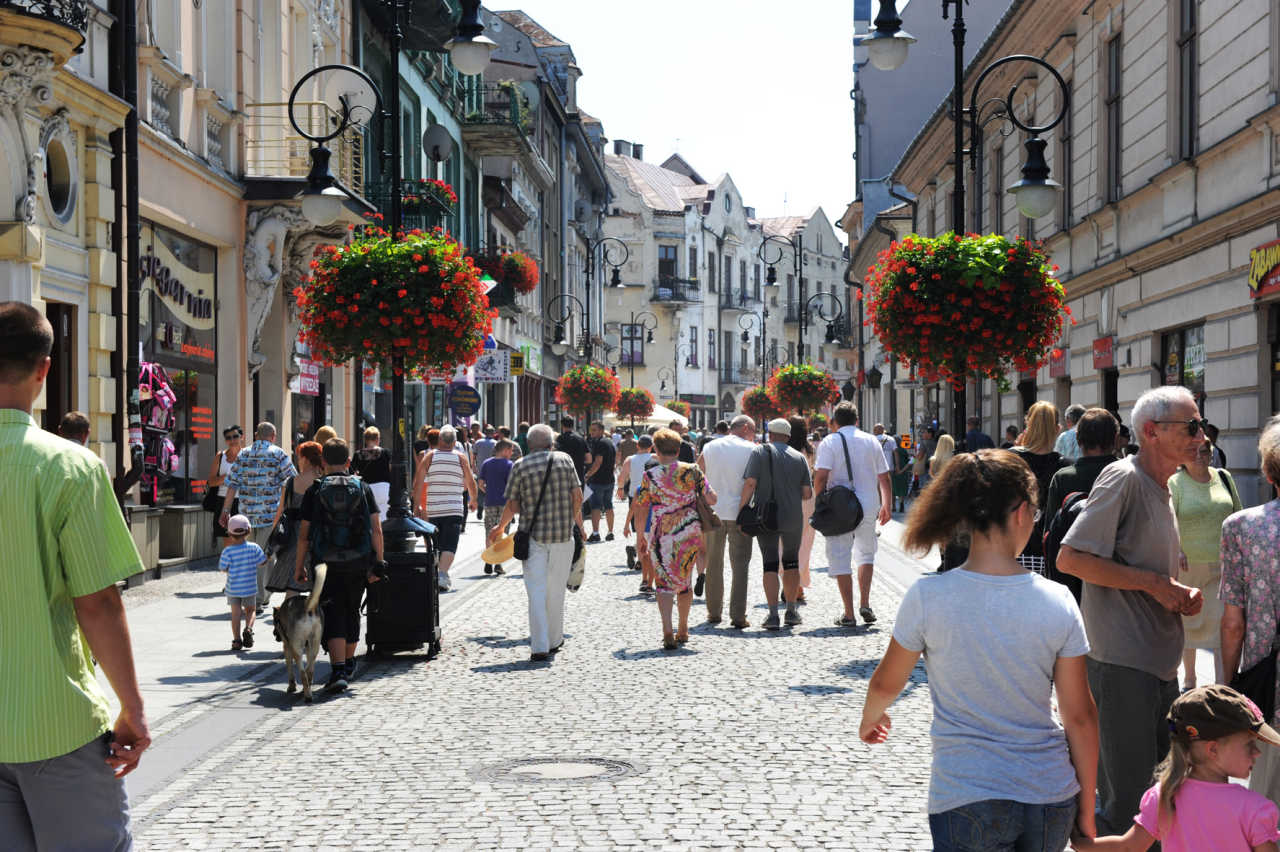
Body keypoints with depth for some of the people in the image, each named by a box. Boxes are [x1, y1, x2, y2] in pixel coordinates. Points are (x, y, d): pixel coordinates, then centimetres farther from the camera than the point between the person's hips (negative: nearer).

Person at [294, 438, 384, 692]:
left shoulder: (315, 491, -2)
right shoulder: (362, 487, 3)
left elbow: (304, 534, -3)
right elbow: (377, 530, -2)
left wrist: (299, 567, 6)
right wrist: (378, 563, 4)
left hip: (326, 564, -2)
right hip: (358, 563, 2)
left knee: (332, 615, -1)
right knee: (352, 612, 20)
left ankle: (338, 671, -16)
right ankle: (348, 665, 35)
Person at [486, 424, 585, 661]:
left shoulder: (520, 466, -2)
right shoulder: (565, 459, 2)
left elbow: (512, 505, -1)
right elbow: (577, 495, 2)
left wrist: (499, 527, 16)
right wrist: (577, 524, 16)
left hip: (533, 535, -1)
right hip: (563, 535, 2)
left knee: (536, 592, -1)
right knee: (556, 591, 13)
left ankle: (540, 647, -8)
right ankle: (554, 641, 23)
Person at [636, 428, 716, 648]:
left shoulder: (650, 475, -4)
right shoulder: (692, 471, 0)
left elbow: (640, 509, -1)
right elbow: (712, 499, -2)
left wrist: (640, 535, 11)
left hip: (661, 534, -2)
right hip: (690, 532, 2)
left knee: (664, 582, 1)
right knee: (684, 580, 18)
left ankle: (667, 630, -17)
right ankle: (683, 631, 29)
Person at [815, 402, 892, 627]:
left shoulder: (829, 442, -2)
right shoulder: (871, 442, 9)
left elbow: (821, 476, -13)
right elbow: (884, 478, 11)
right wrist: (886, 506, 21)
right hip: (868, 506, 3)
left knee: (840, 558, 2)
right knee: (866, 553, 21)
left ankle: (849, 614, -1)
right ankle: (865, 604, 11)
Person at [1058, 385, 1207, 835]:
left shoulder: (1160, 489, 16)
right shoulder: (1123, 478, -13)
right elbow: (1071, 558, -21)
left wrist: (1179, 595, 6)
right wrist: (1155, 584, -18)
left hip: (1159, 663, 10)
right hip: (1122, 662, -10)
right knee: (1129, 801, -6)